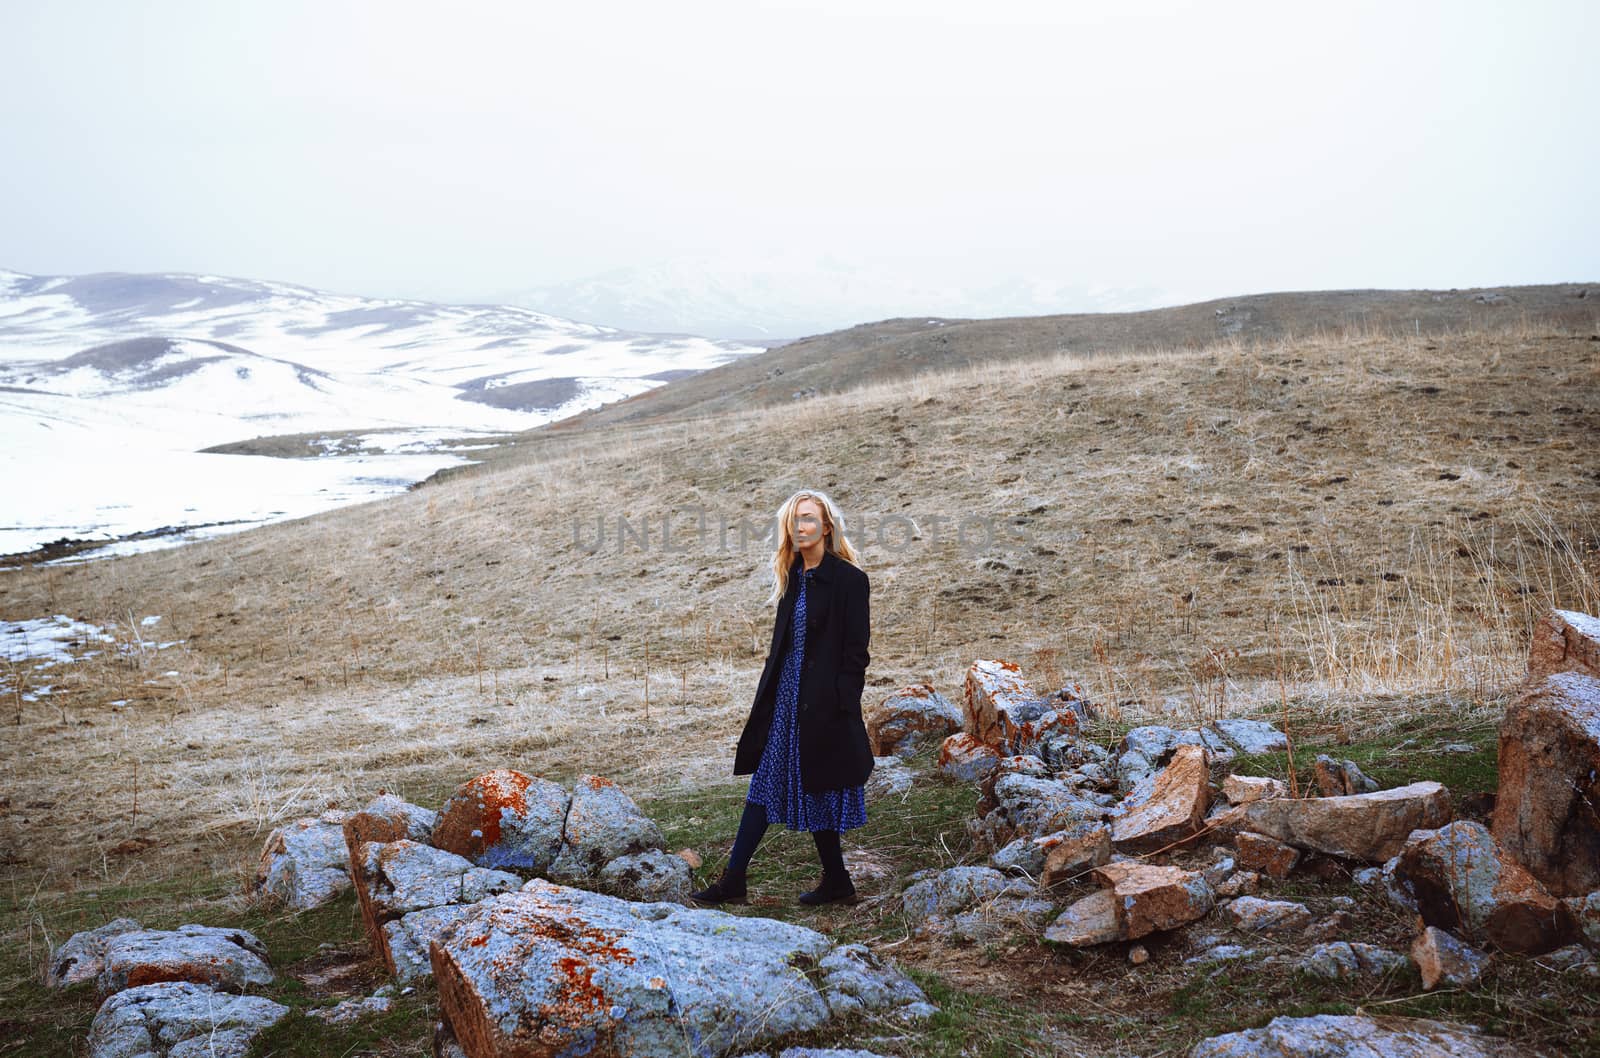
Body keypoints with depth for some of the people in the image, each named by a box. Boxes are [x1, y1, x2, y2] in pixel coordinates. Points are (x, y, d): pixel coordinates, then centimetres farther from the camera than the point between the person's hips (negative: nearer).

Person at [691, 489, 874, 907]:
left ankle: (837, 882, 20)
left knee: (818, 793, 3)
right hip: (786, 700, 7)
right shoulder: (794, 577, 12)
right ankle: (732, 880, 11)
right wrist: (766, 698, 13)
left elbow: (856, 653, -13)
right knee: (763, 787, 7)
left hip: (824, 705, -7)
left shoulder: (849, 579, -11)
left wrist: (843, 708, -16)